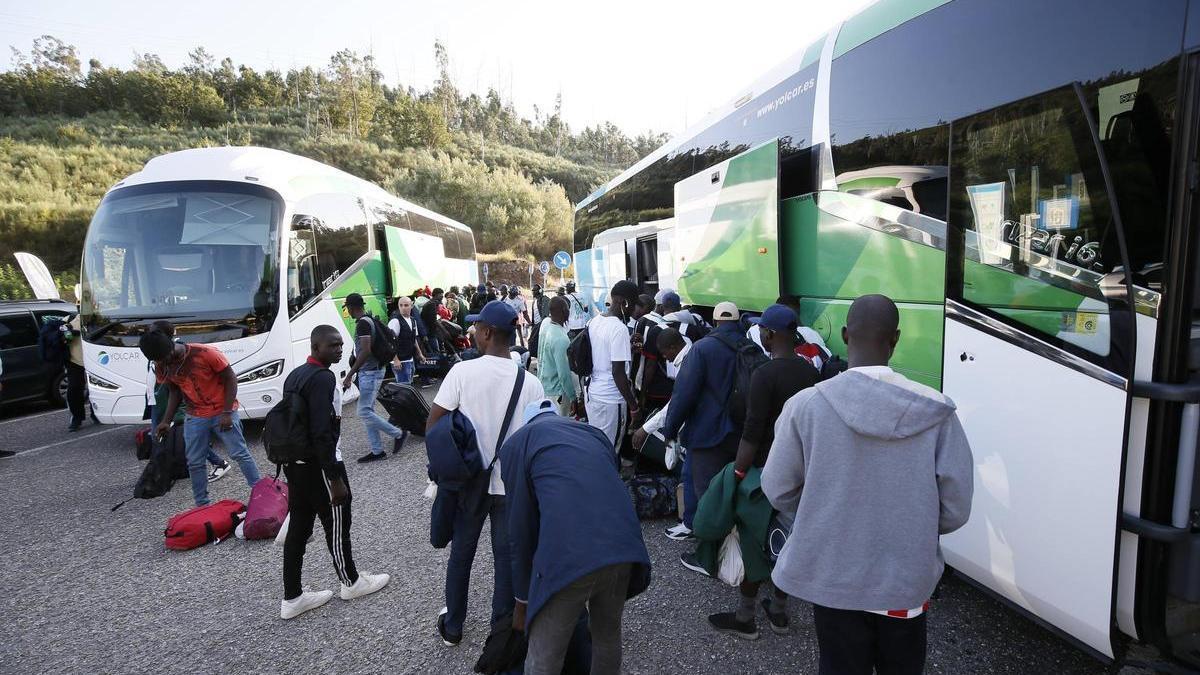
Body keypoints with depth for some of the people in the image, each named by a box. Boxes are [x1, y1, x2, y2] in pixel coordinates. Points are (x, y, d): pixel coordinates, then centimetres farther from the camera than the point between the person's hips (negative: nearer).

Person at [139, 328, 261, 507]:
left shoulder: (205, 354, -20)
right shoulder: (163, 366, -2)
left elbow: (230, 378, -14)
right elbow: (175, 391, 13)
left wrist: (227, 412, -16)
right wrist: (166, 420, 5)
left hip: (222, 413, -5)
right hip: (195, 417, 5)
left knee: (240, 454, -4)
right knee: (194, 463, 8)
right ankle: (202, 505, 21)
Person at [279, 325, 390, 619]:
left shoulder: (295, 375, 10)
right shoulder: (322, 378, -21)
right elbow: (322, 432, -26)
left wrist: (292, 457, 23)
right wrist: (336, 478, -23)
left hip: (295, 463, 9)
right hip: (318, 465, -9)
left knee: (298, 527, 14)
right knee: (336, 524, 8)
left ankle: (292, 598, 23)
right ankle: (351, 582, 27)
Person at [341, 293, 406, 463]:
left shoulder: (363, 323, -17)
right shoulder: (370, 320, 14)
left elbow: (365, 351, -26)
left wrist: (350, 374, -23)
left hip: (370, 372, -10)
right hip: (371, 371, 10)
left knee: (363, 411, -9)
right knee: (366, 411, 10)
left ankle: (397, 433, 2)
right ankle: (377, 451, 14)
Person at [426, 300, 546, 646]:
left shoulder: (462, 371, -15)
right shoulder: (530, 383, -11)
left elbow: (432, 425, -10)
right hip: (513, 485, 0)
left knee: (461, 554, 20)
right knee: (507, 559, 15)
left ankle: (452, 627, 37)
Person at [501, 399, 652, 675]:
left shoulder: (518, 443, 16)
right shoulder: (595, 434, 28)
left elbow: (521, 529, 13)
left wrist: (522, 600, 25)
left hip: (567, 557, -4)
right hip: (624, 547, 5)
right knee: (608, 635, 30)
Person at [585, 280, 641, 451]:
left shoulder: (593, 322, 5)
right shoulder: (619, 329, -20)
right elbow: (618, 373, -21)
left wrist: (628, 349, 17)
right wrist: (634, 405, -14)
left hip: (591, 392, 8)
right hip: (610, 400, -8)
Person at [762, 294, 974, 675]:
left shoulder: (806, 405, -19)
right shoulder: (936, 411, -14)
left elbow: (778, 491, -8)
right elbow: (955, 510, -7)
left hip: (832, 578, -1)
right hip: (907, 580, 2)